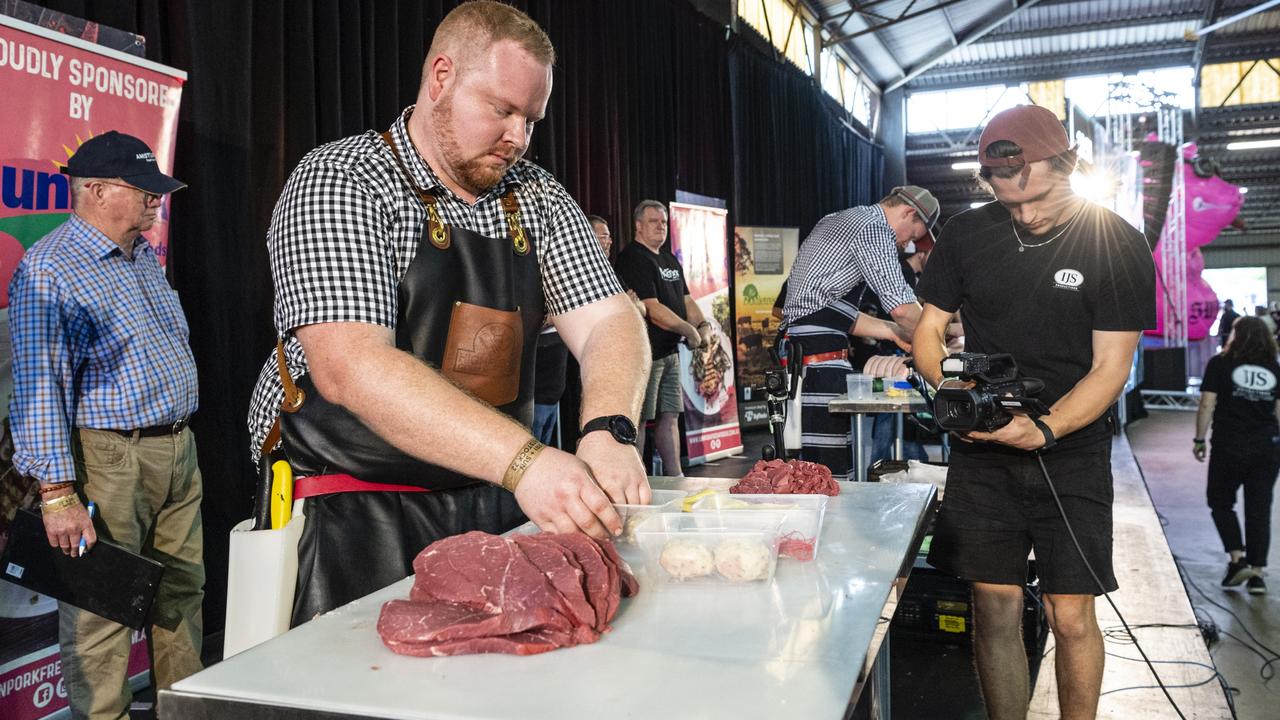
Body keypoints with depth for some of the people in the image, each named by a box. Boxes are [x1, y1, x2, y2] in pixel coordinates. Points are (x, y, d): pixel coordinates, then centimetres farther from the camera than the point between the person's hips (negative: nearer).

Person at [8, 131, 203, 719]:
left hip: (178, 450, 8)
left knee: (184, 591, 17)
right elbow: (40, 385, -19)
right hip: (109, 460, -8)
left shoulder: (144, 255, 13)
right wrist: (58, 492, -23)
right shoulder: (48, 271, -14)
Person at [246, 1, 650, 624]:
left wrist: (608, 431, -23)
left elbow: (608, 321, 0)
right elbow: (348, 365, -25)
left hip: (501, 503, 5)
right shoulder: (338, 181, -12)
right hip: (356, 517, -5)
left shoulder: (540, 200, 6)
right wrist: (522, 461, -35)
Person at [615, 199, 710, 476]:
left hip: (670, 350, 9)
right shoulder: (633, 258, -11)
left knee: (670, 415, 12)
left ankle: (675, 476, 19)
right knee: (639, 419, -6)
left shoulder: (670, 260, 19)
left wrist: (704, 326, 2)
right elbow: (652, 308, -19)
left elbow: (686, 300, 21)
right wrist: (689, 330, -15)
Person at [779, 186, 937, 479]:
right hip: (821, 357, -10)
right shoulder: (874, 227, -5)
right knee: (831, 469, -10)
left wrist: (892, 331, 23)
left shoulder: (834, 222, 25)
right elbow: (902, 308, -11)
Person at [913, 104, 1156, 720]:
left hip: (1072, 453, -2)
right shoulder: (965, 235, 2)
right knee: (995, 608, 3)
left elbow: (1109, 368, -8)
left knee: (1071, 617, -1)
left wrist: (1043, 431, -24)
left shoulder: (1119, 246, -6)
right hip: (982, 450, 2)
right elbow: (929, 332, 7)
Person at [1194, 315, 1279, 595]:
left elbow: (1207, 405, -7)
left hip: (1229, 447, -3)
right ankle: (1257, 572, 8)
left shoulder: (1220, 364, -4)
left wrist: (1199, 439, 1)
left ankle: (1237, 558, 0)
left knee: (1220, 502, 13)